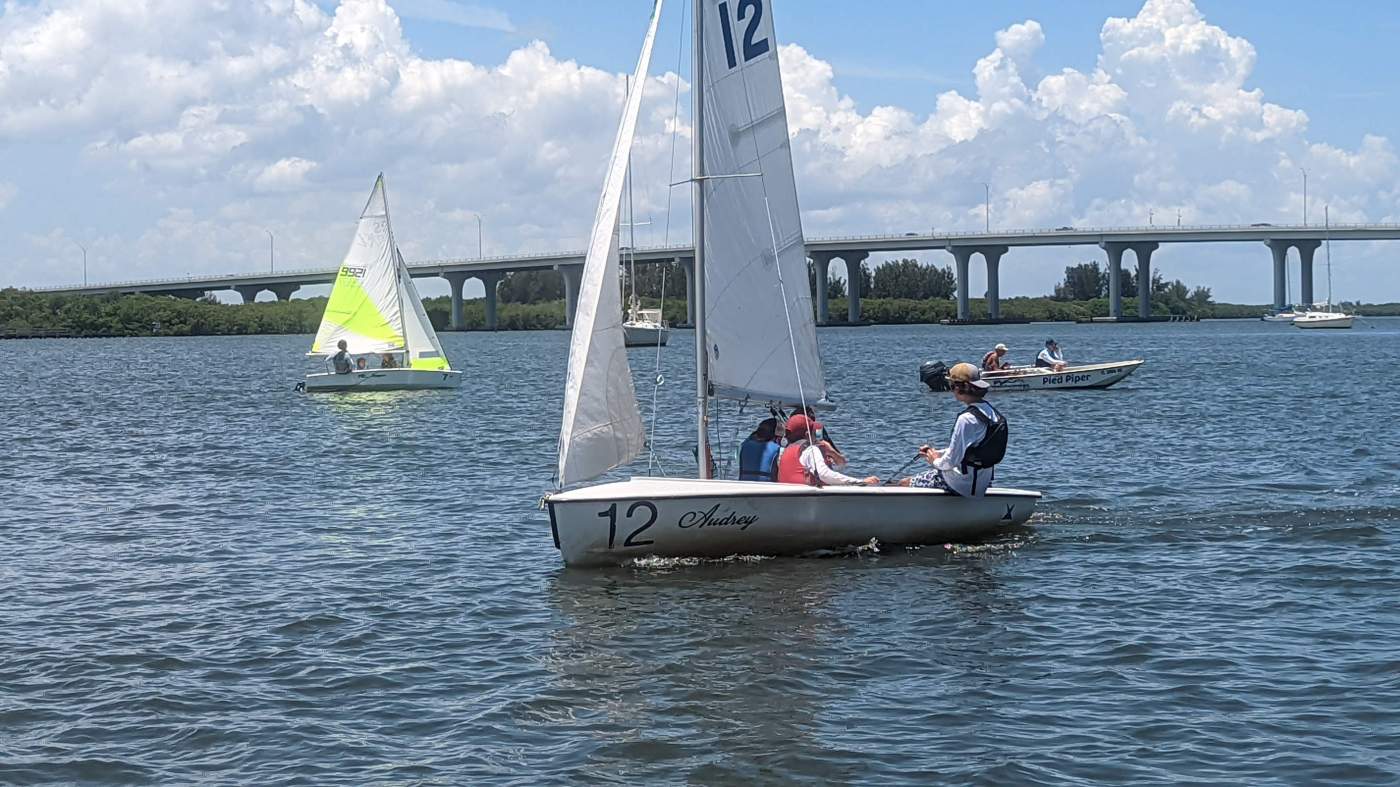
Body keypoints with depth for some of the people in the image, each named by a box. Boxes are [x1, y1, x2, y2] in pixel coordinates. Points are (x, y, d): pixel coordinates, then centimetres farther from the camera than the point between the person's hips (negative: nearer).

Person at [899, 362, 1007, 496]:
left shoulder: (966, 419, -26)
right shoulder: (991, 412, 2)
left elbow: (951, 461, -22)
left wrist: (935, 461, -1)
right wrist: (937, 453, 13)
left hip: (964, 485, -9)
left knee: (904, 484, 3)